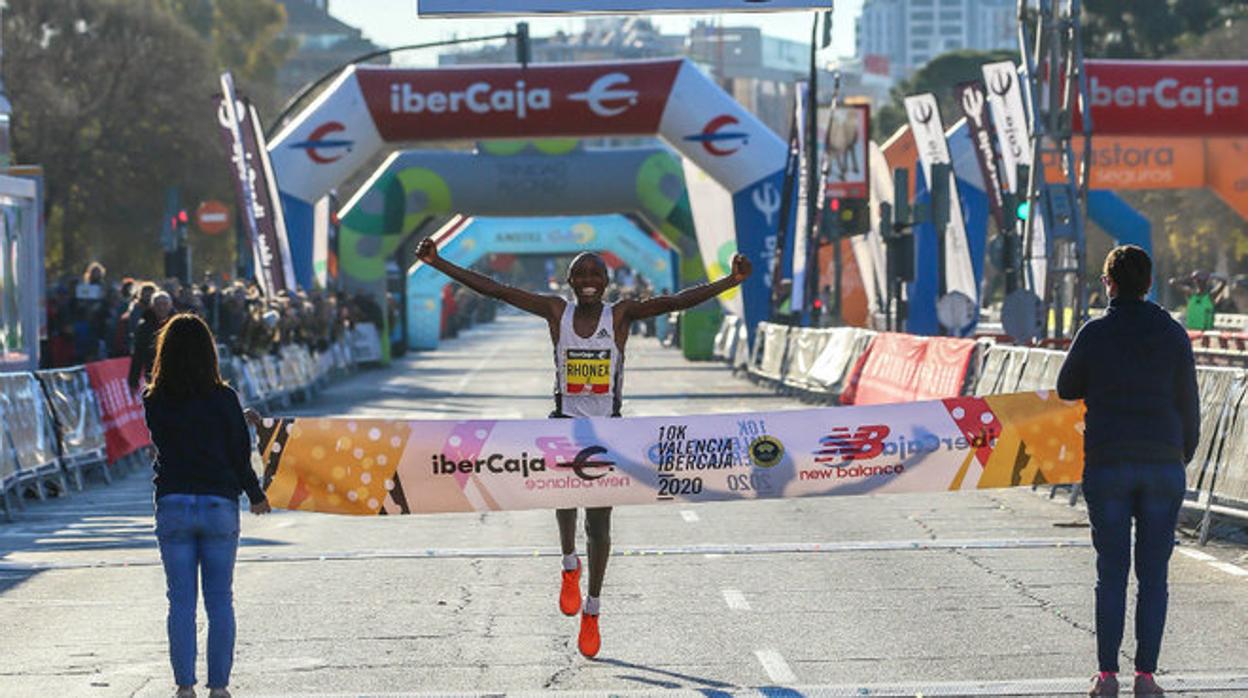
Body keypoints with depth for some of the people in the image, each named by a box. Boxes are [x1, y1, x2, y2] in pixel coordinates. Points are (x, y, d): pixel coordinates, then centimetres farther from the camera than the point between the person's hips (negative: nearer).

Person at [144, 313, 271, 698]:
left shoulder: (154, 402, -4)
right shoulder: (223, 399, -7)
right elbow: (241, 451, -2)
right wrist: (255, 494, 13)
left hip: (173, 505, 1)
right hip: (219, 506, -1)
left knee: (181, 602, 5)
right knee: (220, 601, 7)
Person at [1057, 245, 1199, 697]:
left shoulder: (1095, 334, -4)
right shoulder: (1173, 335, 0)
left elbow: (1067, 389, 9)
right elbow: (1188, 403, 5)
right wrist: (1185, 453, 18)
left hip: (1107, 464, -1)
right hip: (1163, 465, 1)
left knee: (1111, 574, 4)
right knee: (1153, 575, 5)